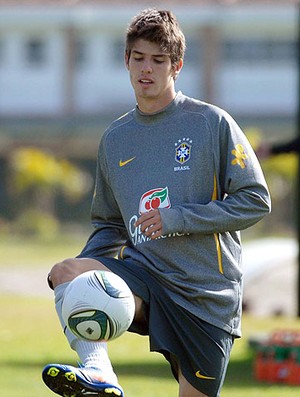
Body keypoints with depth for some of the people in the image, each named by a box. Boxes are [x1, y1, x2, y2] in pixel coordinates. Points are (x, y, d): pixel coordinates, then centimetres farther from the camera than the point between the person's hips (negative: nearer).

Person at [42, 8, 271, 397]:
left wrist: (179, 219, -14)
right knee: (65, 272, -25)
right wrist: (83, 270, -1)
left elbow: (256, 201, -5)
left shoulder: (212, 123, -2)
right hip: (144, 273, 3)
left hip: (208, 291, -3)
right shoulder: (114, 138, 14)